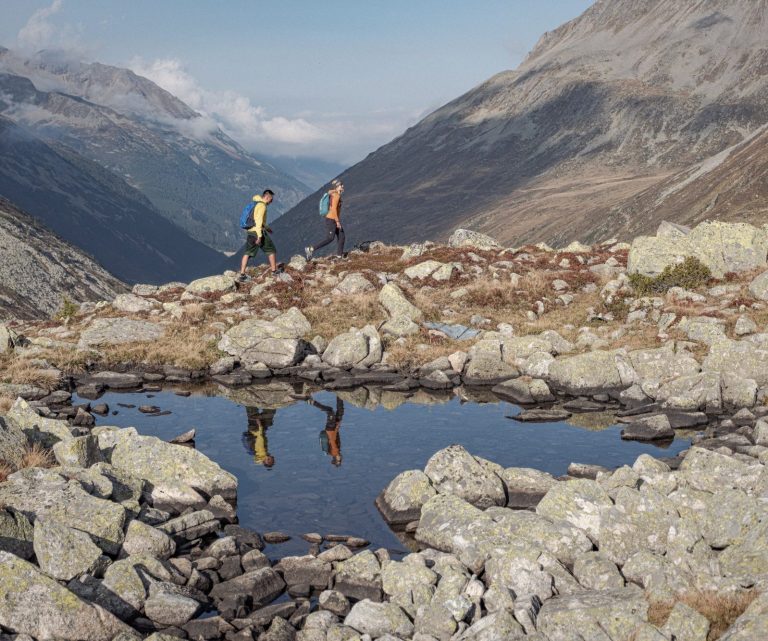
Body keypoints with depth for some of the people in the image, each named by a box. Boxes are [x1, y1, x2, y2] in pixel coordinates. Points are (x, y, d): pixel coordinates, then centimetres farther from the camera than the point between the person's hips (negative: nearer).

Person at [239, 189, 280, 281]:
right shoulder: (262, 205, -14)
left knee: (247, 253, 8)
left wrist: (266, 228, 30)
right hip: (259, 232, -8)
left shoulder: (255, 204, 16)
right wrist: (259, 236, -24)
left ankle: (242, 274, 1)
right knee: (271, 250, 11)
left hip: (250, 232, 8)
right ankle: (274, 271, 19)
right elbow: (259, 220, -22)